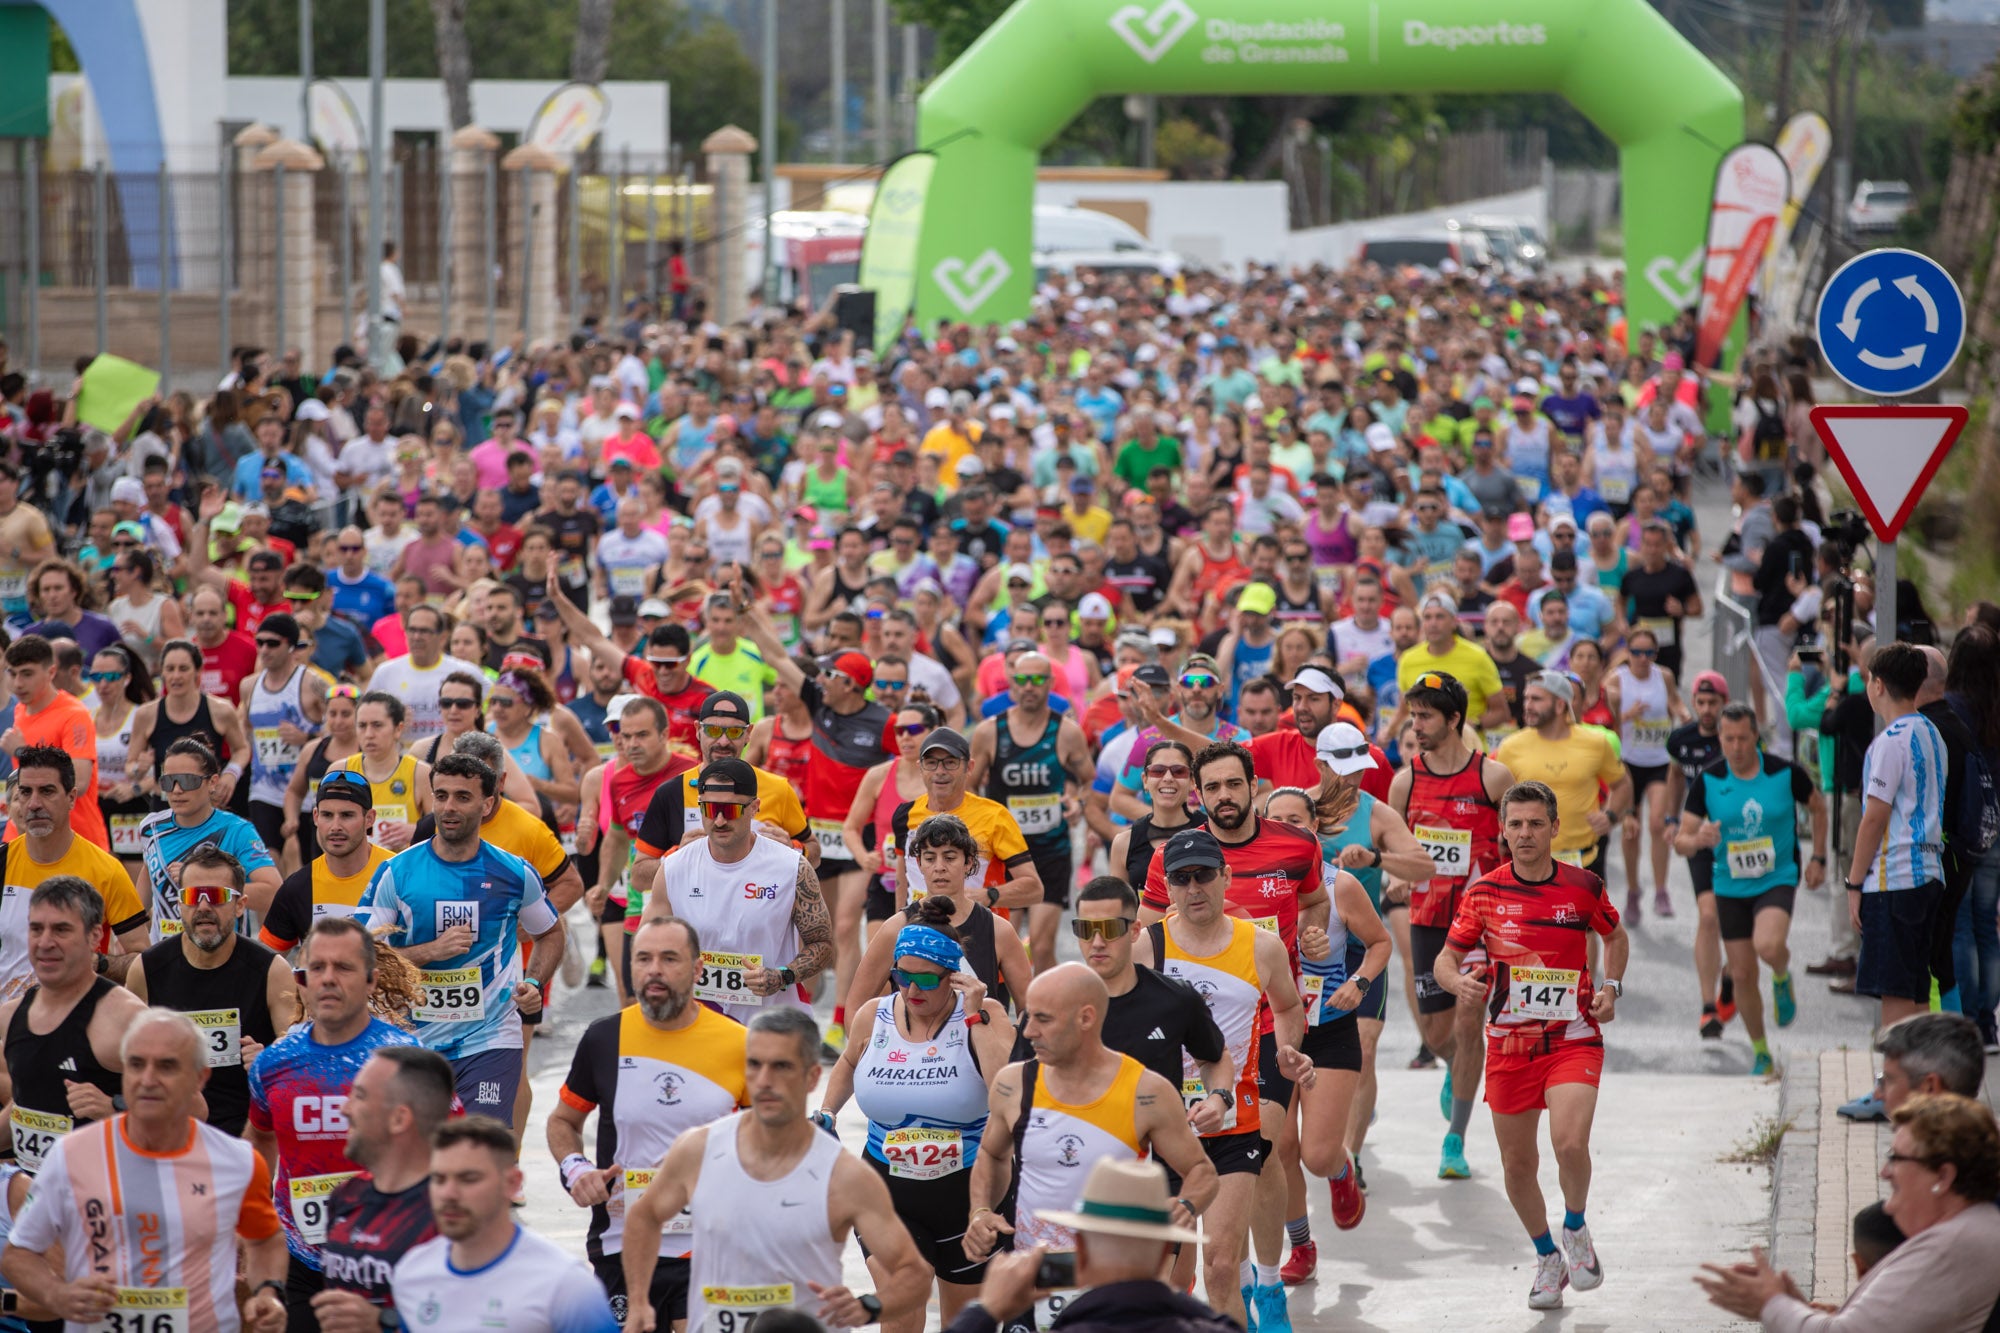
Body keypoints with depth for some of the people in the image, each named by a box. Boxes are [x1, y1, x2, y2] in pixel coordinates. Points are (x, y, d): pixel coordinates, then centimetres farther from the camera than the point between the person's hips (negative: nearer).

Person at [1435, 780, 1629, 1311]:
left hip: (1573, 1039, -2)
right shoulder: (1484, 892, -2)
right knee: (1517, 1165, 7)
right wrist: (1459, 981, -18)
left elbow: (1616, 937, 17)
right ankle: (1547, 1258, 31)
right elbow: (1447, 957, 5)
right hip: (1509, 1043, 2)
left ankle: (1576, 1229, 6)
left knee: (1570, 1141, -23)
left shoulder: (1583, 886, -2)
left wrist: (1610, 987, 1)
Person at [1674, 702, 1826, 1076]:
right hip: (1730, 887, 2)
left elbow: (1817, 807, 11)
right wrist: (1698, 839, -29)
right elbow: (1681, 840, -6)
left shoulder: (1785, 773, -9)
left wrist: (1818, 858, 6)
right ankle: (1760, 1052, 25)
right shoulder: (1707, 781, -7)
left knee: (1768, 946, -31)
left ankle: (1782, 977, 7)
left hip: (1777, 880, -2)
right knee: (1742, 974, 5)